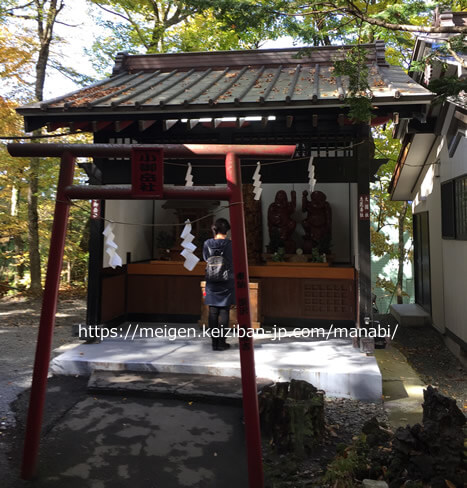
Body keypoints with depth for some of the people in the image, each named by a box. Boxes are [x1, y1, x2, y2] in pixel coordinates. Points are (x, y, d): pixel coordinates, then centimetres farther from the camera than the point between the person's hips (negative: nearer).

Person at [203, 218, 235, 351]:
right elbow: (234, 261, 1)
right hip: (227, 282, -2)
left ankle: (214, 342, 12)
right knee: (224, 312, 5)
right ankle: (221, 342, 7)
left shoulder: (207, 244, -4)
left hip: (212, 283, 2)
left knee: (213, 313, 8)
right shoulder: (230, 244, -11)